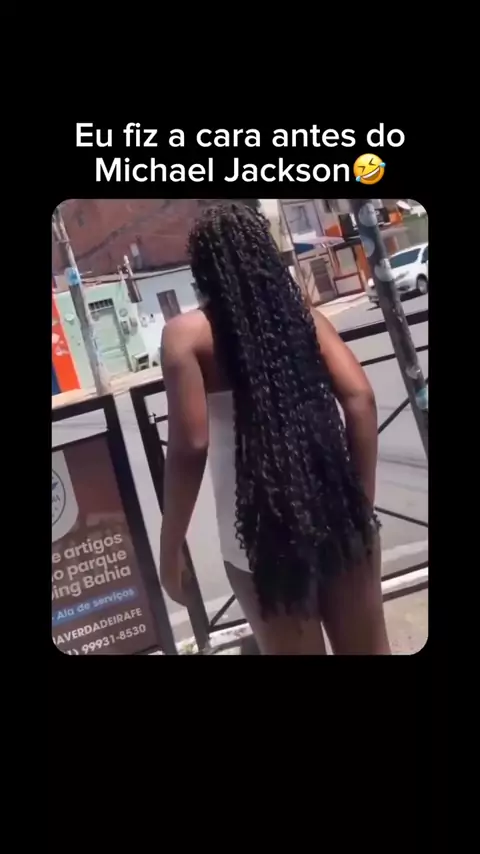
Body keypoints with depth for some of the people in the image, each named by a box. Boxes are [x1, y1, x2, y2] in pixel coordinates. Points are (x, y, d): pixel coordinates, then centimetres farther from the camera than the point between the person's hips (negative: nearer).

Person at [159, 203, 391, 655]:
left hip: (264, 529, -3)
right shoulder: (302, 313, 6)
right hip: (337, 511, 4)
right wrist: (362, 501, 3)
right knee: (369, 647, 19)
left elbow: (190, 446, -13)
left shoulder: (188, 333, -4)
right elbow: (360, 400, -3)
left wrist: (170, 548, -4)